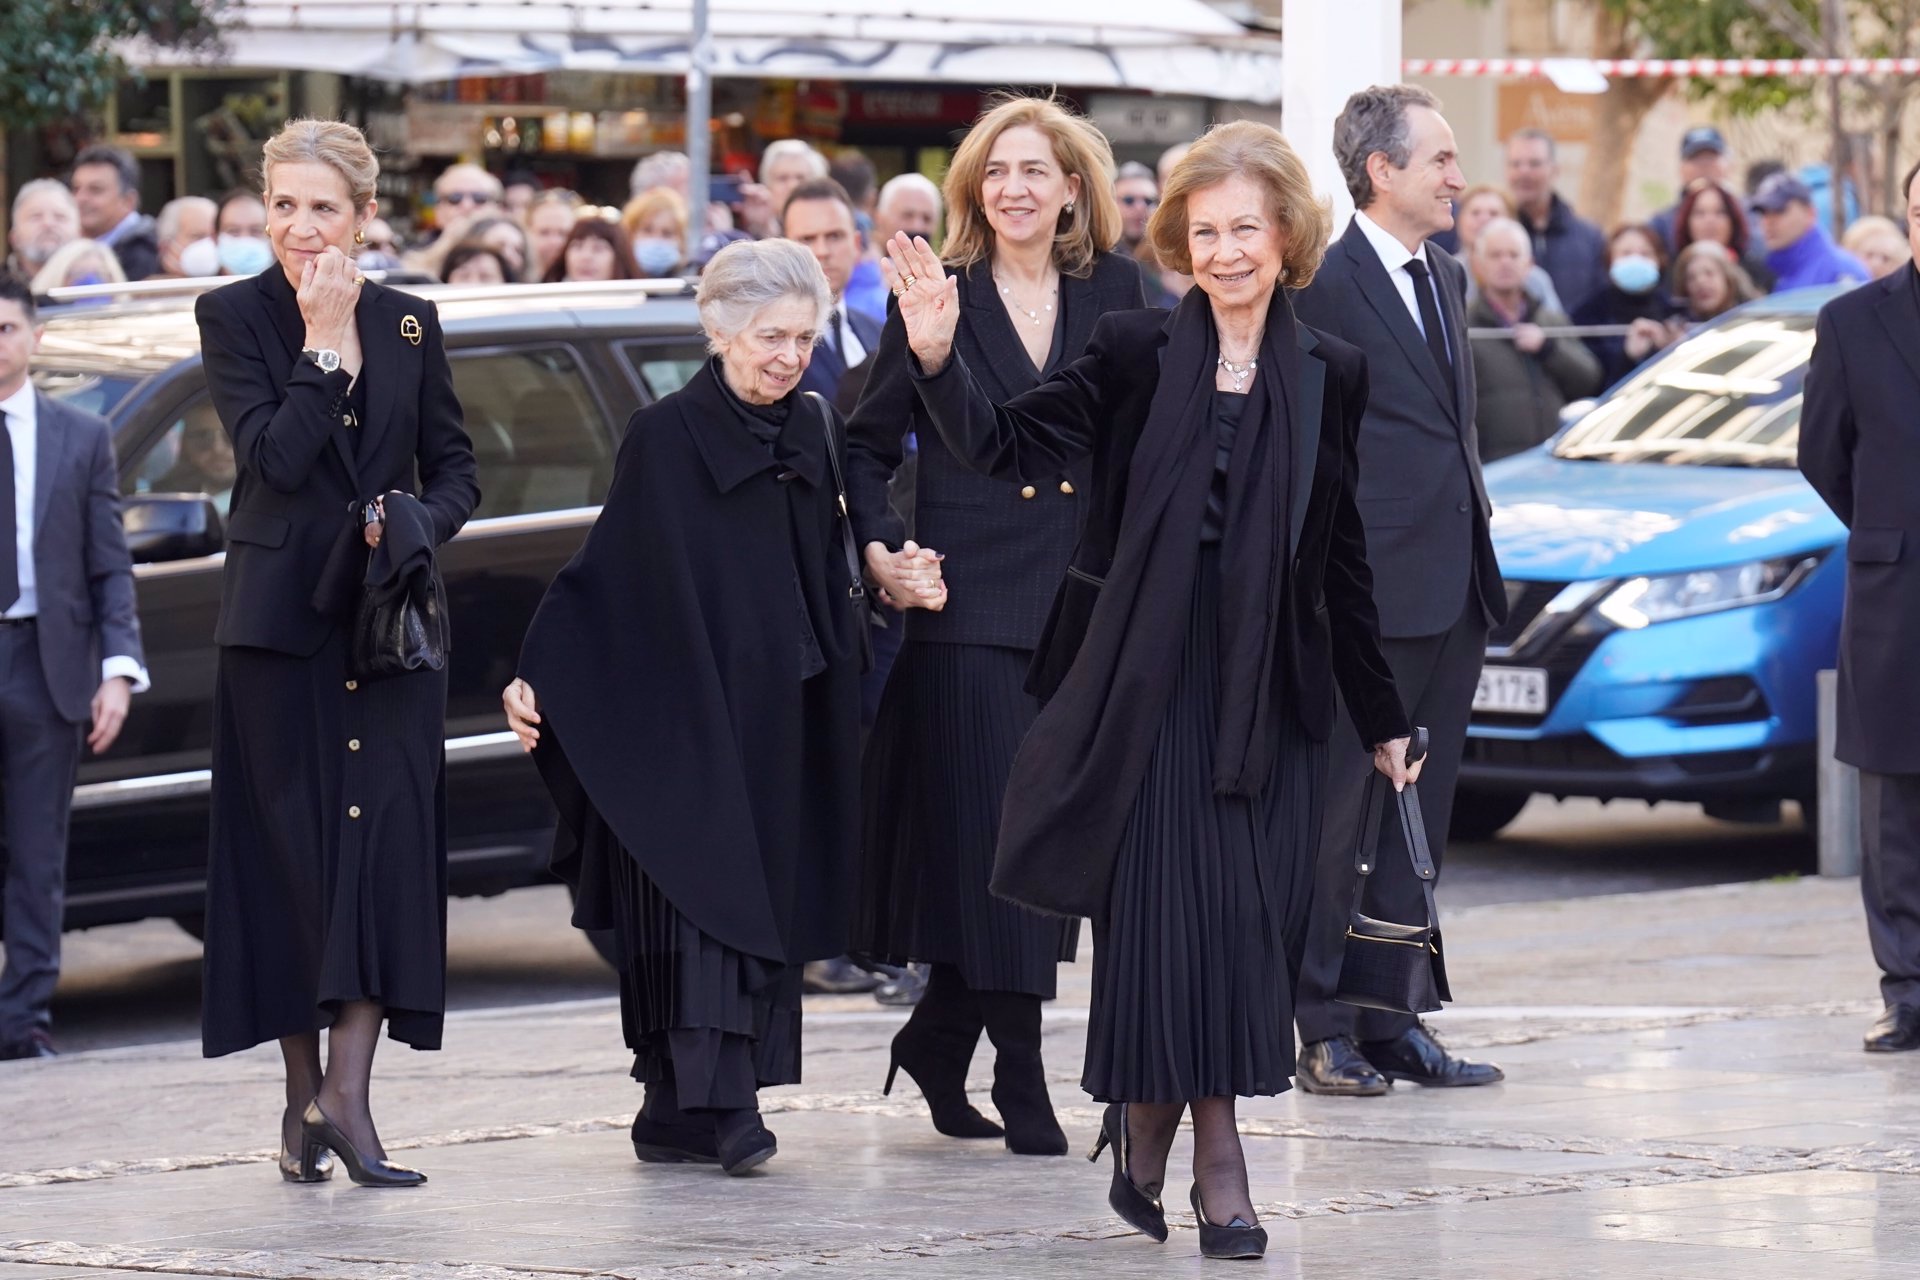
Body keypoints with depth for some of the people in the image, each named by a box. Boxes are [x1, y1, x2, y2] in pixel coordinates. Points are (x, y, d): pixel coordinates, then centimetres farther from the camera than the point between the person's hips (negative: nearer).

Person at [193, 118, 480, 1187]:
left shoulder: (410, 324, 9)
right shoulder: (234, 316, -1)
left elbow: (456, 466, 13)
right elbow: (274, 457, -13)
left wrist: (419, 526, -7)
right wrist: (324, 340, -13)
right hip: (282, 617, -2)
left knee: (389, 839, -9)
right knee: (289, 846, 1)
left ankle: (347, 1094, -13)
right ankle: (306, 1092, 10)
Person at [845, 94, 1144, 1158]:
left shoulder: (1114, 295, 7)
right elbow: (869, 443, 7)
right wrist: (879, 550, -7)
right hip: (968, 603, -3)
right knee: (989, 832, -8)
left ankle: (937, 1040, 22)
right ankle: (1021, 1084, -5)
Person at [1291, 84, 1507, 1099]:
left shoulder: (1444, 280, 16)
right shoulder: (1322, 286, -10)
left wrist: (1474, 506, 14)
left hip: (1454, 587, 8)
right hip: (1371, 594, -8)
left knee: (1420, 818, 10)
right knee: (1338, 813, -2)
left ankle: (1392, 1017, 16)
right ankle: (1325, 1027, 3)